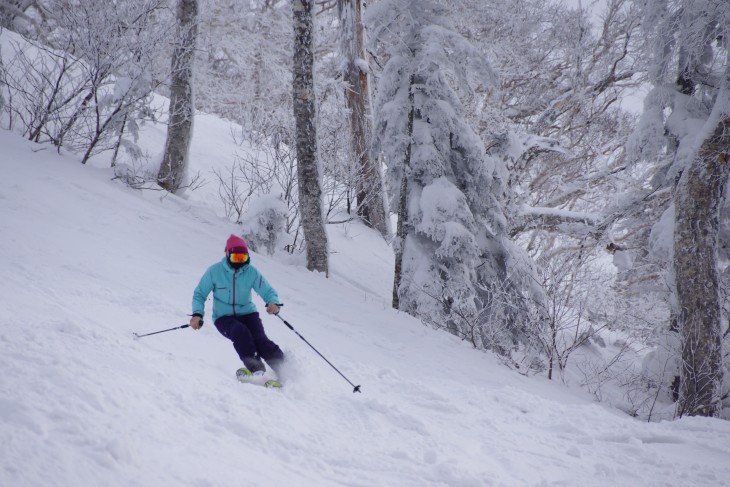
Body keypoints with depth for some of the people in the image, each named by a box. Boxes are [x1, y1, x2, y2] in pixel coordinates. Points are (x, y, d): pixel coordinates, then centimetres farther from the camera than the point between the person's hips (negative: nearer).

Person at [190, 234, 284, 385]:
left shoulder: (251, 272, -4)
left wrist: (273, 303, -27)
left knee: (260, 339, -23)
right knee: (241, 332, -33)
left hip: (247, 313, 1)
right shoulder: (214, 271, -7)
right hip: (224, 317, -1)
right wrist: (197, 314, -14)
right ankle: (254, 367, -33)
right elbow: (199, 294, 2)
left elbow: (268, 291, -4)